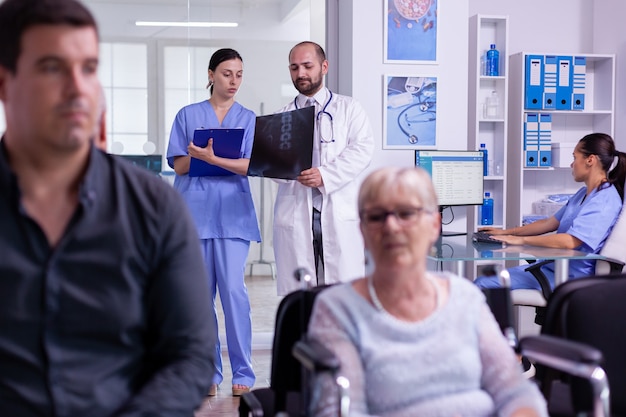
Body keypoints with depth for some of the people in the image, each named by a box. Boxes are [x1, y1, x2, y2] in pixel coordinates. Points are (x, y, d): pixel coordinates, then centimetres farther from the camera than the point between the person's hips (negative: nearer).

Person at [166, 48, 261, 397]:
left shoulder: (248, 118, 10)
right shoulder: (188, 115, 11)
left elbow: (249, 165, -4)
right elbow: (179, 165, 5)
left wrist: (213, 157, -18)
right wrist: (200, 154, -13)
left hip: (232, 213, -1)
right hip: (195, 210, 1)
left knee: (233, 290, -9)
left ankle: (243, 373, -1)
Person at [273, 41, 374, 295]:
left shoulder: (348, 109, 11)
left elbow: (362, 149, -3)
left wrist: (326, 175, -16)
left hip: (340, 215, -2)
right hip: (295, 216, 2)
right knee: (295, 293, 2)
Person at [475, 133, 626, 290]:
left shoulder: (605, 200, -17)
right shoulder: (584, 193, 15)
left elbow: (569, 241, -27)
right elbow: (549, 223, 21)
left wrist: (520, 240, -20)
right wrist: (506, 232, 17)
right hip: (550, 266, 10)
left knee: (483, 284, -18)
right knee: (482, 283, -2)